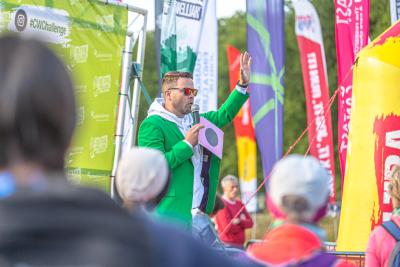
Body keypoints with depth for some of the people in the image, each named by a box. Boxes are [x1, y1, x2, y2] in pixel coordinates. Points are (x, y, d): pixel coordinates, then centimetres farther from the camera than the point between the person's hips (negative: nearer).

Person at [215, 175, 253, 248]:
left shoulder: (239, 204, 15)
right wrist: (242, 226, 0)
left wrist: (239, 221, -13)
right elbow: (228, 228, -20)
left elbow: (250, 223, 9)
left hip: (240, 245, 9)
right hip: (228, 245, -9)